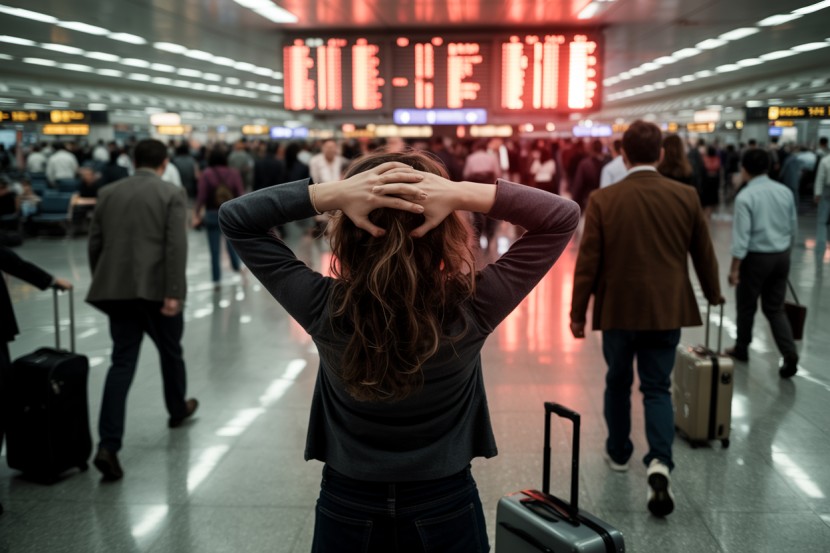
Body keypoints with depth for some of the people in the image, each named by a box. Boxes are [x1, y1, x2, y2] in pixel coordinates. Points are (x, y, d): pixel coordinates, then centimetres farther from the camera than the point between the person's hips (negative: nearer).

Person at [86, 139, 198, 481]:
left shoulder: (108, 193, 10)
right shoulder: (172, 194, -4)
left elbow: (95, 243, 11)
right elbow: (176, 247, -13)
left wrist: (102, 285, 21)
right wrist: (173, 294, -14)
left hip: (117, 289, 3)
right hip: (156, 288, -3)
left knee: (122, 362, 3)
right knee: (170, 352, 20)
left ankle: (108, 445, -8)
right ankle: (178, 409, 42)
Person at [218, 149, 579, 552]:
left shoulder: (325, 310, -22)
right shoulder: (470, 311, -23)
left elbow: (234, 218, -12)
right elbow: (564, 216, -15)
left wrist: (331, 193, -25)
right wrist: (463, 194, -27)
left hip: (346, 508, 1)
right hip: (446, 508, 0)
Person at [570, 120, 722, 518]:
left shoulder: (603, 200, -10)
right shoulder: (686, 197, -3)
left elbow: (588, 261, -9)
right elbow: (704, 253, 7)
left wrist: (577, 312, 1)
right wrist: (713, 294, 24)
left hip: (619, 309, -1)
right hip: (667, 310, 1)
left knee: (618, 383, 18)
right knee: (657, 388, 9)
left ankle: (618, 452, 33)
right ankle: (659, 461, -9)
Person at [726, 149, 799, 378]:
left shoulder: (745, 196, -16)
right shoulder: (785, 192, 2)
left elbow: (741, 235, -17)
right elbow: (793, 228, 10)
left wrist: (735, 267, -11)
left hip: (756, 257, -5)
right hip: (782, 256, 5)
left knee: (746, 306, 14)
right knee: (775, 308, 12)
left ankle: (741, 348, 30)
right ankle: (790, 354, -1)